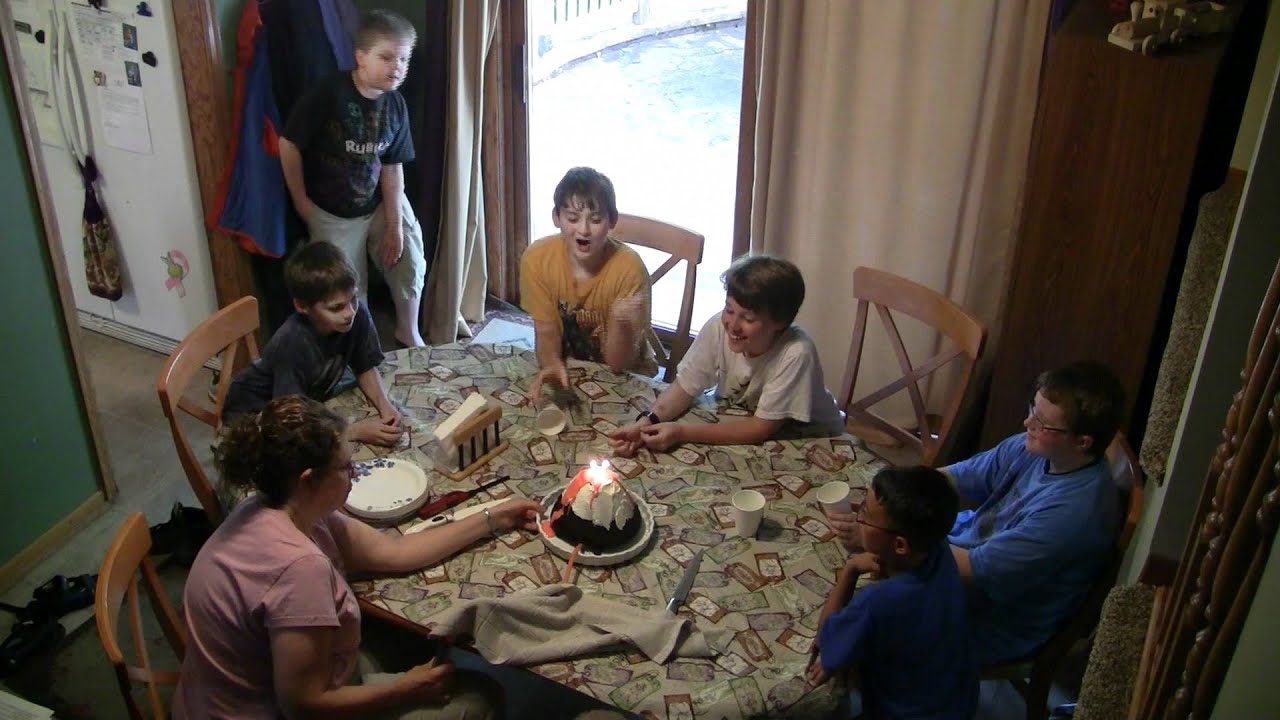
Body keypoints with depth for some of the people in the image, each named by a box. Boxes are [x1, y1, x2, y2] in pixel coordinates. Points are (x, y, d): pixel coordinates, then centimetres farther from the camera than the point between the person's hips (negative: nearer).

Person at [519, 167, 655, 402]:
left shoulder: (629, 268, -23)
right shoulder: (536, 259, -15)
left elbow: (619, 364, -19)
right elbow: (546, 332, -6)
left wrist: (622, 322, -38)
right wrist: (551, 365, -28)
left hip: (623, 379, -3)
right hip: (566, 368, 3)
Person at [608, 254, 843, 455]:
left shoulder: (796, 353, -30)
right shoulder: (718, 327, -18)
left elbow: (762, 428, -25)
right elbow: (685, 386, -7)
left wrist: (682, 432, -30)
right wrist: (646, 422, -26)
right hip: (735, 428, 4)